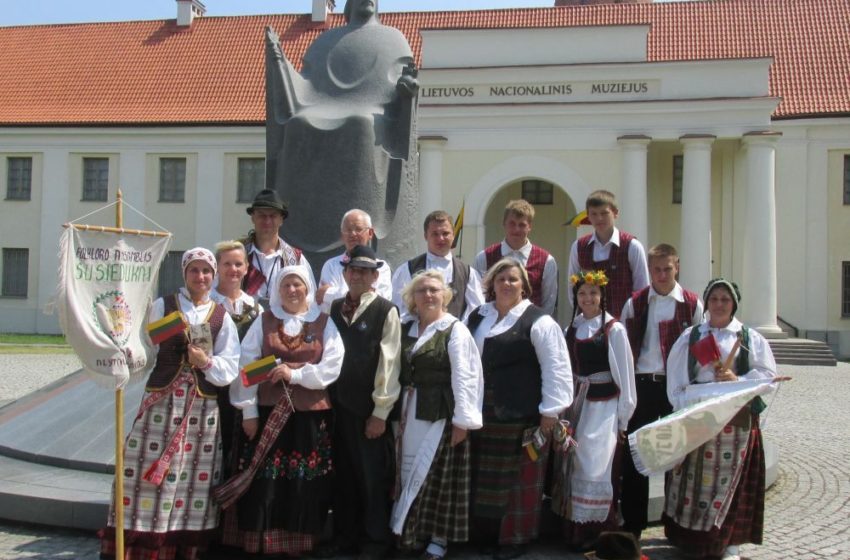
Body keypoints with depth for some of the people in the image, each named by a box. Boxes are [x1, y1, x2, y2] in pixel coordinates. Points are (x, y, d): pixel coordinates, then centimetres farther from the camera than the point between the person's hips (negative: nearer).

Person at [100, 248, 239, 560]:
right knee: (148, 473, -3)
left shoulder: (222, 318, 9)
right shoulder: (162, 306, 6)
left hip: (203, 408, 1)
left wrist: (207, 362, -15)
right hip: (161, 402, -1)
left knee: (195, 478, 2)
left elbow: (230, 368, 2)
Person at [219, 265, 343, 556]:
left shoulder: (325, 324, 5)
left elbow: (333, 367, -4)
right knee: (265, 482, -1)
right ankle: (262, 543, 9)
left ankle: (299, 543, 14)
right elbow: (245, 366, 1)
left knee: (304, 484, 3)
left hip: (310, 415, 0)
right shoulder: (264, 321, 6)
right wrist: (248, 411, -4)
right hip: (268, 413, 0)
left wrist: (295, 374, -13)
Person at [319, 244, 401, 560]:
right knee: (343, 474, 13)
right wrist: (328, 397, 2)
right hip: (339, 404, 5)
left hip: (370, 408, -5)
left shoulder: (386, 311, -6)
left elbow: (388, 363, -9)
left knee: (373, 477, 6)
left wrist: (380, 412, -12)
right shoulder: (334, 308, 9)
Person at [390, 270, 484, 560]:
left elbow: (464, 378, -12)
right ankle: (410, 530, 23)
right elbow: (399, 372, 10)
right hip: (410, 412, 5)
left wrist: (462, 420, -16)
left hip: (441, 414, -5)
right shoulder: (406, 329, 9)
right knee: (410, 473, 10)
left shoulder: (455, 330, -7)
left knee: (438, 475, 2)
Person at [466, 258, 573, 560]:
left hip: (523, 414, -6)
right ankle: (487, 532, 27)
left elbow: (555, 367, -11)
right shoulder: (477, 317, 12)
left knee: (519, 478, 2)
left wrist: (550, 410, -14)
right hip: (484, 412, 6)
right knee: (485, 476, 13)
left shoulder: (538, 321, -8)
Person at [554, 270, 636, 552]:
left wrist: (623, 418, -6)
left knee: (597, 468, -6)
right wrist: (565, 410, 7)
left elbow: (625, 375, -6)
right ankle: (575, 529, 21)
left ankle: (598, 532, 9)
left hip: (605, 406, -5)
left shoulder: (614, 329, -7)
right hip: (578, 405, 5)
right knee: (573, 467, 8)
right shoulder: (571, 330, 8)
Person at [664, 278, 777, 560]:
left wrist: (737, 380, -14)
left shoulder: (750, 338, 8)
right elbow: (676, 379, 3)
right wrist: (686, 409, -10)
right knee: (695, 478, 2)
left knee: (730, 479, 0)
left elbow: (768, 375, 2)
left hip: (736, 418, -1)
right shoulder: (690, 337, 10)